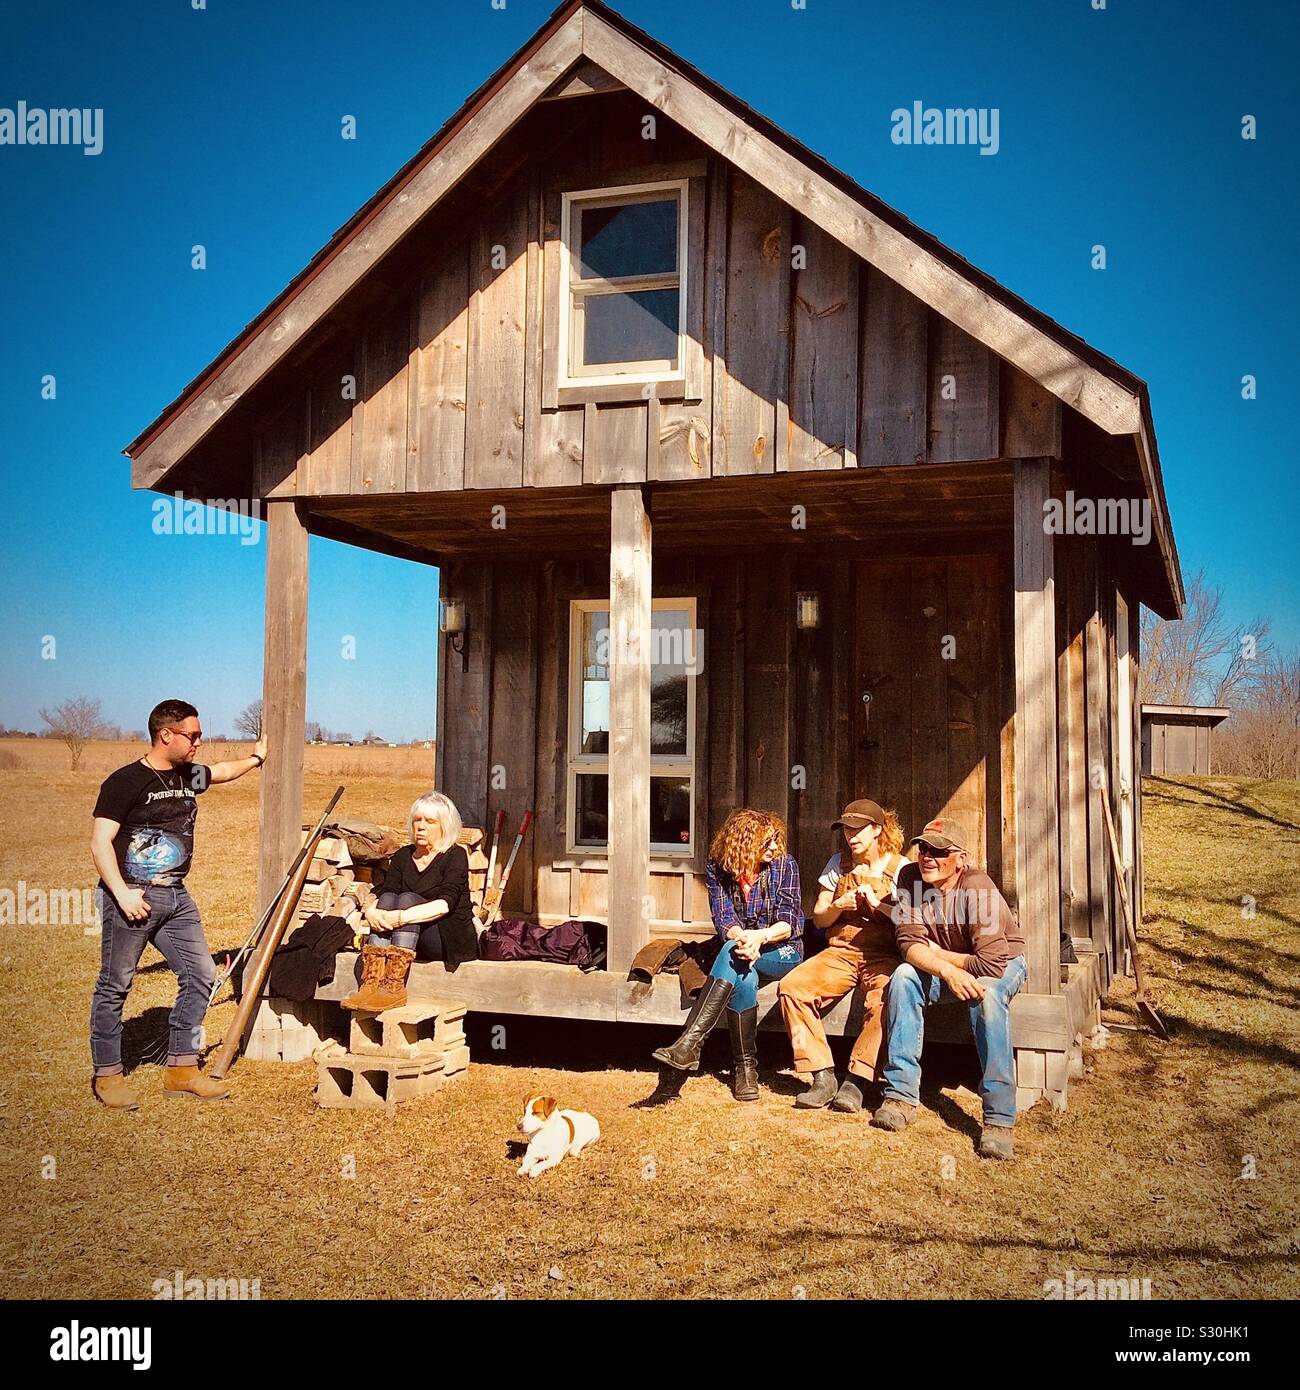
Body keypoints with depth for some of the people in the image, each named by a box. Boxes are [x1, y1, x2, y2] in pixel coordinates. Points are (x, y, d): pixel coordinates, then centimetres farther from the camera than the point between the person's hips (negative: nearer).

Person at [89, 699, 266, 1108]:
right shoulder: (125, 781, -12)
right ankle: (106, 1075, 16)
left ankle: (181, 1068, 15)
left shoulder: (190, 776, 9)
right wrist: (122, 894, -23)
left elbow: (222, 771, 33)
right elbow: (100, 843, -16)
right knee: (115, 986, 2)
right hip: (132, 897, -7)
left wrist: (256, 757, 44)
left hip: (176, 897, 7)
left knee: (200, 975, 5)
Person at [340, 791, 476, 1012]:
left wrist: (400, 917, -32)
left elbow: (445, 904, -20)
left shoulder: (455, 856, -4)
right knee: (388, 899, -22)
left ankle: (395, 987, -41)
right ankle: (370, 984, -38)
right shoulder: (403, 857, 12)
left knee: (408, 900, -28)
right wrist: (370, 911, -26)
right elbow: (384, 894, -3)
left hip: (452, 940, -4)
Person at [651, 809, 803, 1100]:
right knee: (744, 977, -36)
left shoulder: (784, 864, -6)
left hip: (782, 951, -2)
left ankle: (689, 1044, -43)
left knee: (733, 957, -35)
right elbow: (723, 919, -9)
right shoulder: (718, 867, -3)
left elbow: (789, 922, -12)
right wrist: (743, 938, -32)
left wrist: (760, 936, -32)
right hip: (740, 945, 2)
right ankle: (745, 1066, -28)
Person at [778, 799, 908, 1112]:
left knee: (884, 1001, -37)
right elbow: (819, 918, 14)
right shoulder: (838, 863, 13)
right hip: (840, 951, 4)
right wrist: (838, 906, -6)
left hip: (883, 955, -4)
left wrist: (876, 904, -15)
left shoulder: (901, 868, 3)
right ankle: (823, 1077, -20)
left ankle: (856, 1080, -24)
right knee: (791, 987, -23)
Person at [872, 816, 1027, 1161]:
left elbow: (992, 963, -35)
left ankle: (999, 1118, -34)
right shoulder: (911, 877, -15)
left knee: (987, 995, -36)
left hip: (1003, 963, -4)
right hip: (942, 964, 4)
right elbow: (910, 943, -19)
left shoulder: (978, 889, -30)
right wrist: (947, 971, -38)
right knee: (904, 976, -24)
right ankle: (901, 1094, -20)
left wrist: (933, 951, -22)